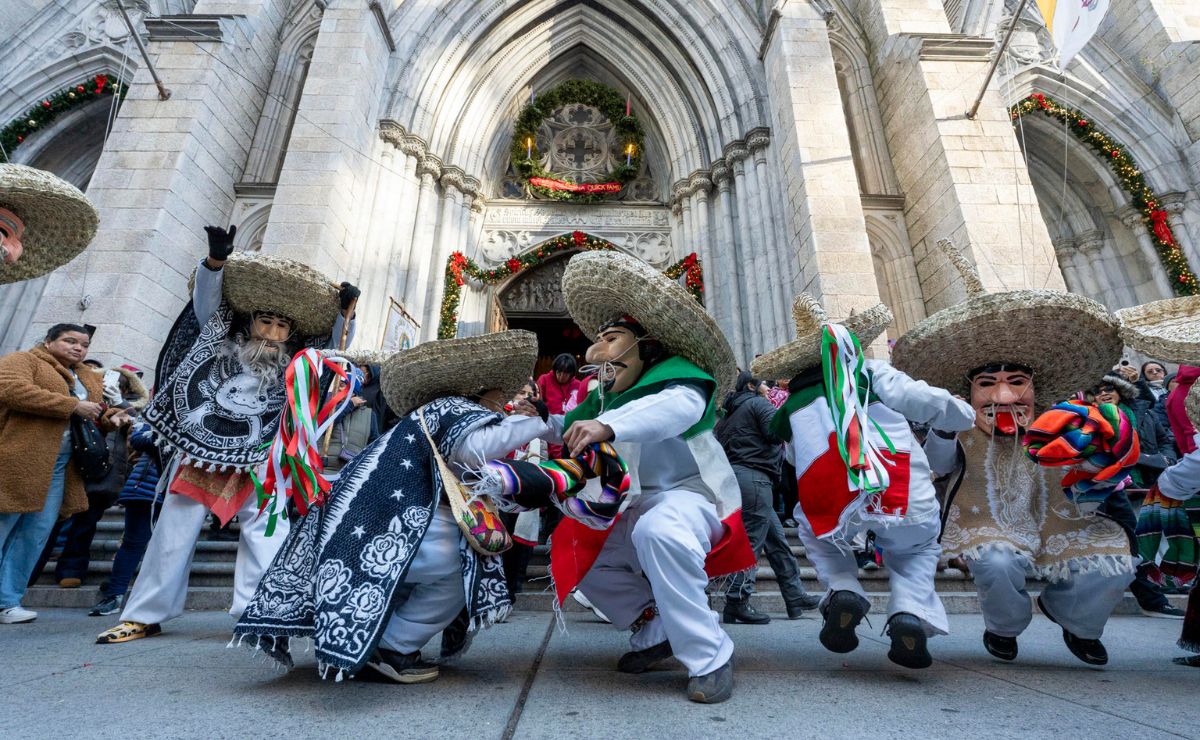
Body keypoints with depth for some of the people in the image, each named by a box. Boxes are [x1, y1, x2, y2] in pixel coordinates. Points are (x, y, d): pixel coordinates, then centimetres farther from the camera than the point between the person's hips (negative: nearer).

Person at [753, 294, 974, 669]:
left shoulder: (790, 409, 20)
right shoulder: (873, 373, 15)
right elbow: (933, 403, 10)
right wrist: (955, 421, 32)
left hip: (831, 509, 0)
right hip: (906, 499, 0)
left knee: (815, 534, 36)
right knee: (916, 550, 34)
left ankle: (843, 592, 11)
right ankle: (911, 614, 8)